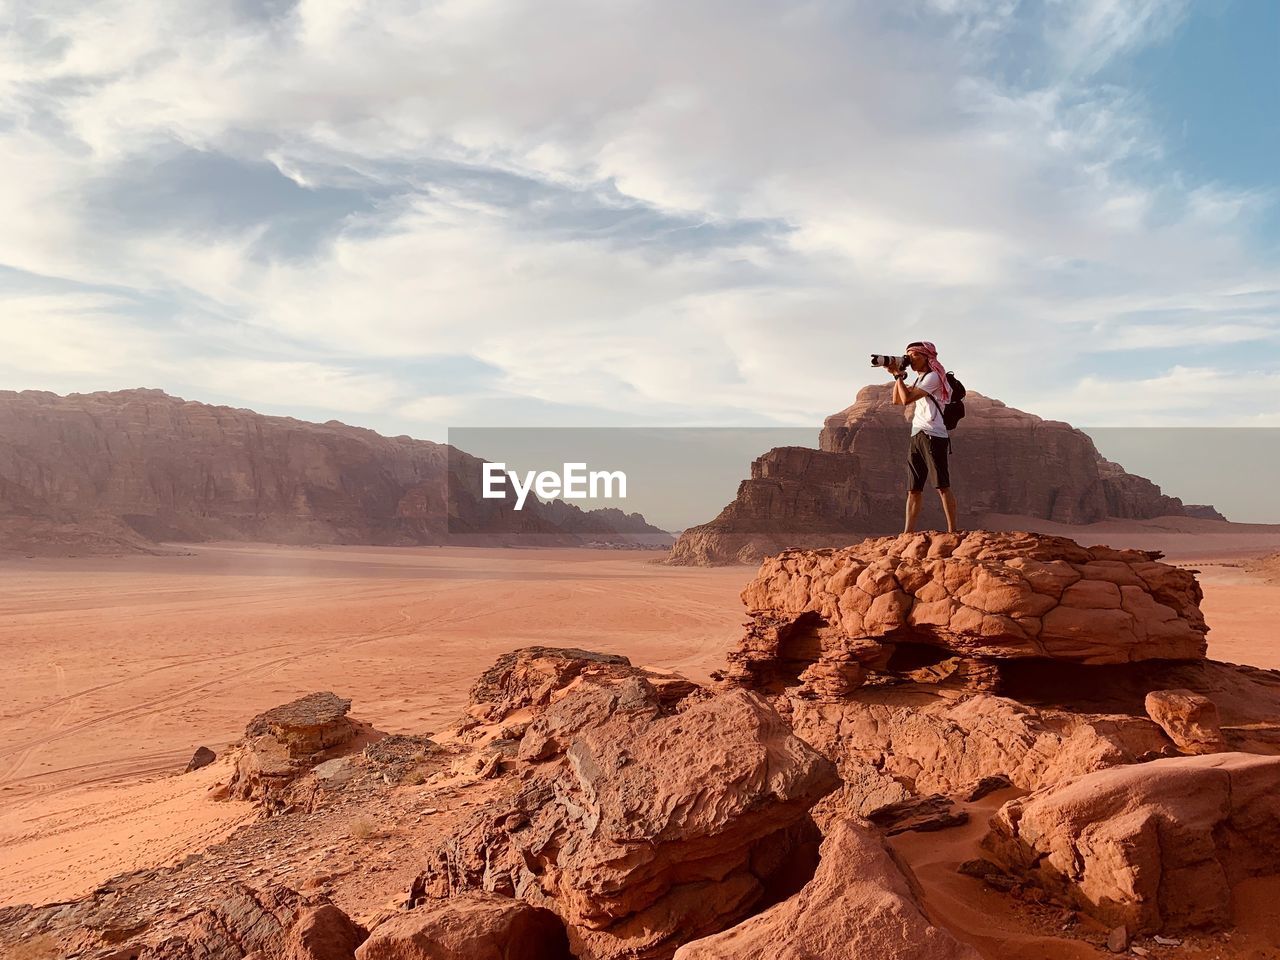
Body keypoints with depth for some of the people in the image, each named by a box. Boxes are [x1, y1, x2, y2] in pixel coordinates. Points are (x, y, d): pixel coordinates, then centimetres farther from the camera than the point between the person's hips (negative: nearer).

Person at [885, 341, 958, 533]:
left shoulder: (933, 377, -6)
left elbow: (906, 399, -15)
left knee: (942, 486, -10)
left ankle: (952, 531, -10)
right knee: (913, 489, 5)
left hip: (933, 436, -9)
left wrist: (899, 375, -4)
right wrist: (896, 376, 11)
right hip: (917, 436, 9)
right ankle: (908, 532, 5)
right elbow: (897, 400, 21)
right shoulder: (919, 379, 22)